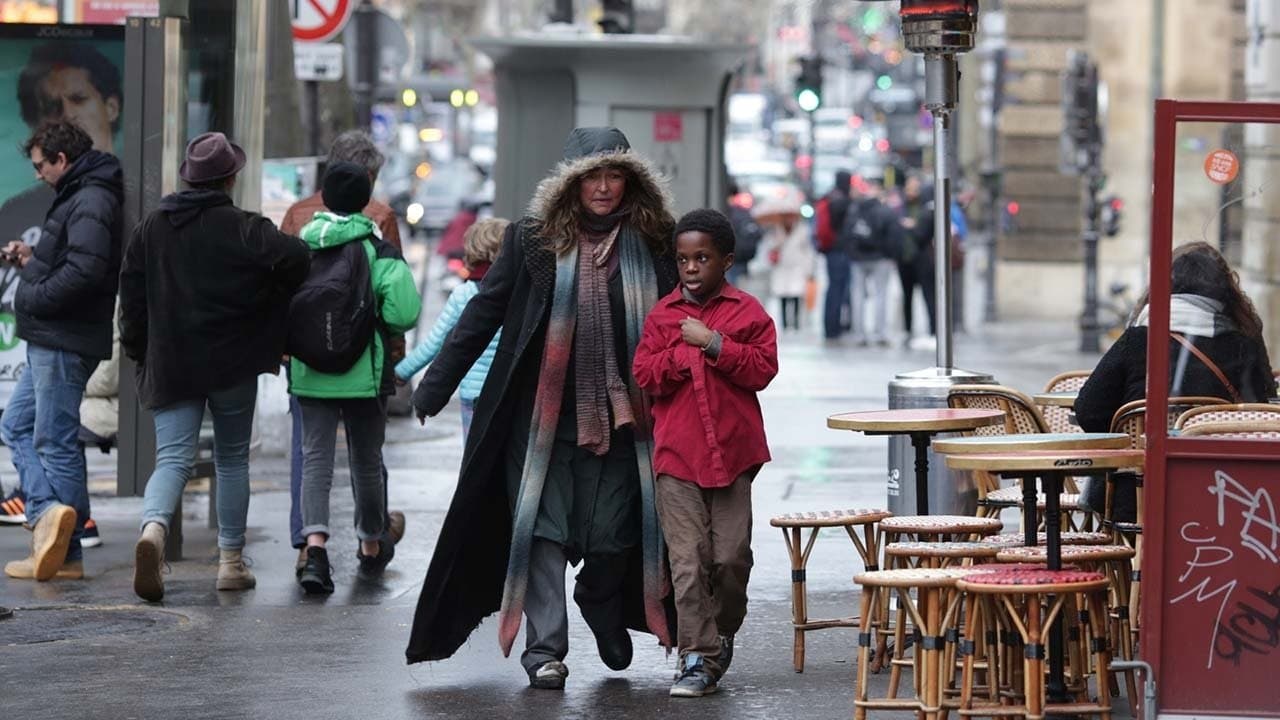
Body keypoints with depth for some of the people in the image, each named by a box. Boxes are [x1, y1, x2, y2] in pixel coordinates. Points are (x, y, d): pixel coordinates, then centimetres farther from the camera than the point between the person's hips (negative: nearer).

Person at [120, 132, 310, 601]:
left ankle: (153, 528, -32)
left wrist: (137, 351, 20)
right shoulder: (243, 229, -9)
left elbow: (132, 297, 9)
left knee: (173, 458, -2)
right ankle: (231, 562, 16)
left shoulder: (150, 230, 6)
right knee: (232, 458, 13)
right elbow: (294, 257, -24)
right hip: (232, 366, -2)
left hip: (168, 365, 2)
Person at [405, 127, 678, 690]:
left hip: (620, 417, 1)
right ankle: (544, 648, 2)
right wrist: (436, 385, -1)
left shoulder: (653, 245, 4)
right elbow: (484, 312, 2)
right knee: (542, 529, -3)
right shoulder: (533, 241, 0)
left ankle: (604, 611, 33)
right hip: (543, 415, -1)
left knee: (612, 534, 4)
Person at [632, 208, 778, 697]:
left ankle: (723, 634, 27)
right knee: (688, 561, -5)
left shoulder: (747, 311, 5)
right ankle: (698, 659, -3)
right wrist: (689, 351, -11)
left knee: (731, 557, 1)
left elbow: (763, 368, -6)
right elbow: (645, 375, 1)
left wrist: (713, 343, -14)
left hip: (733, 451, 0)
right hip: (677, 454, 0)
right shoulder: (663, 315, 9)